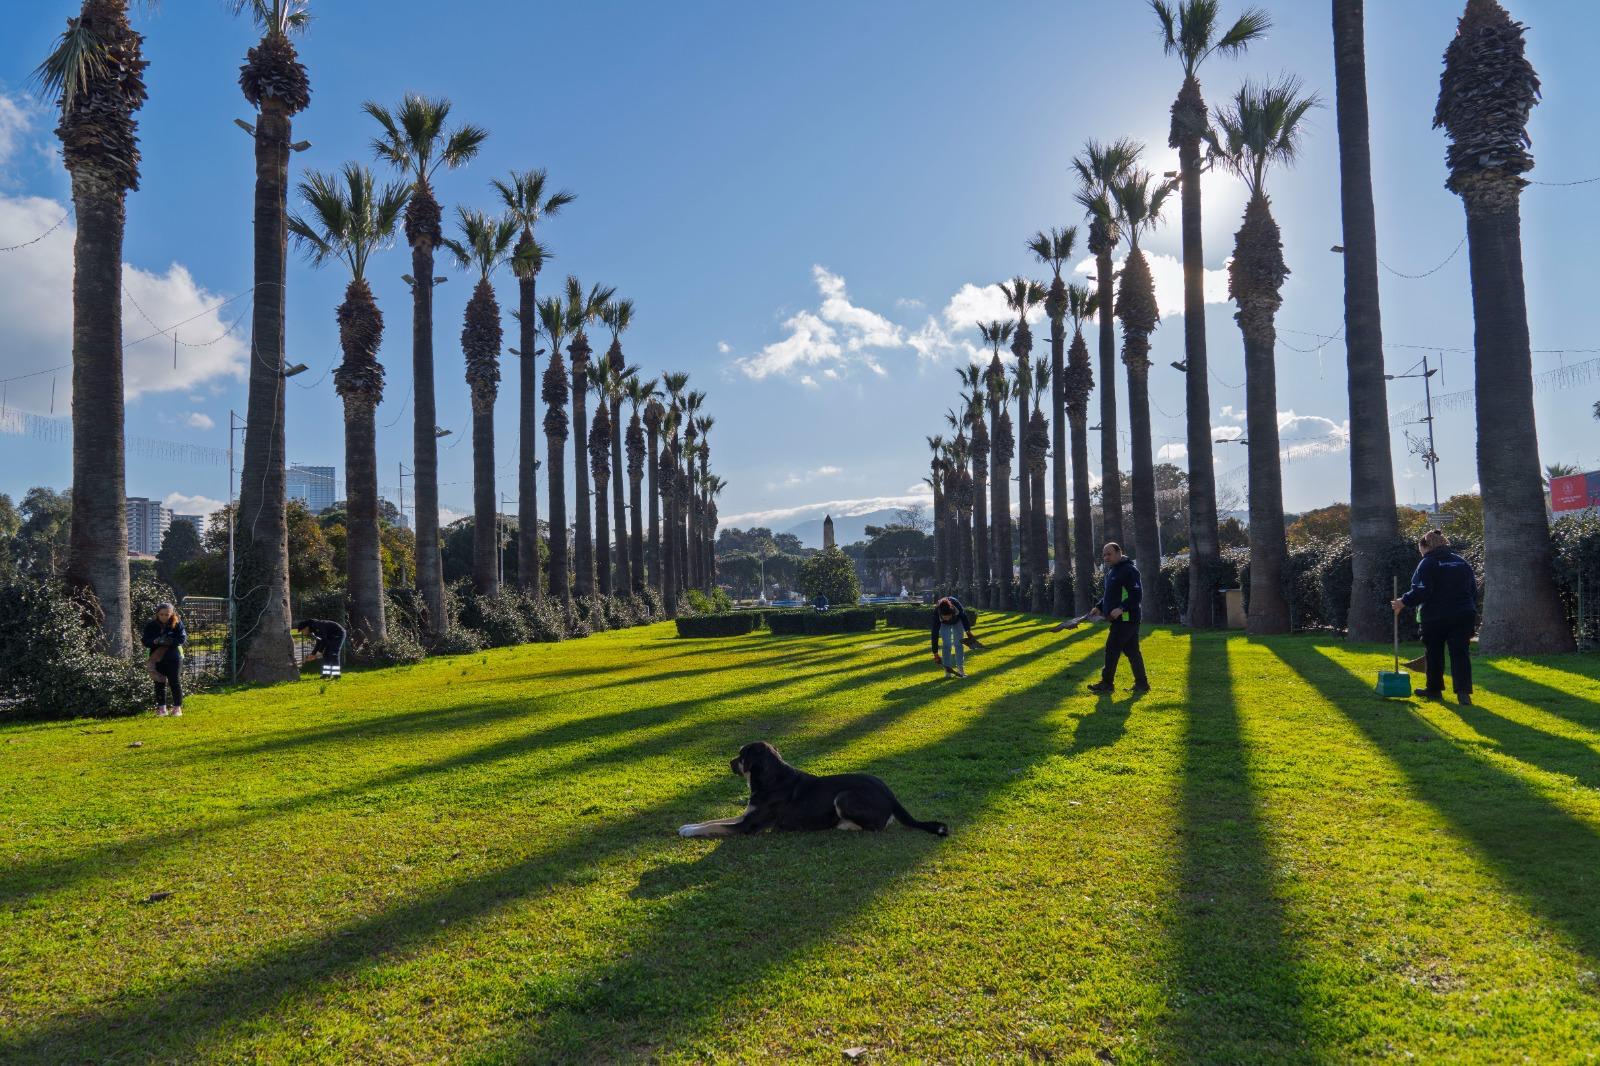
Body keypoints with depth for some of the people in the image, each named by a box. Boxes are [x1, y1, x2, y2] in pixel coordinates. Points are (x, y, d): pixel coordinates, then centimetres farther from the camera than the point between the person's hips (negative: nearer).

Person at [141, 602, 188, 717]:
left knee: (175, 682, 2)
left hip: (174, 658, -2)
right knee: (160, 683, 7)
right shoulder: (150, 625, 1)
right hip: (157, 659, 2)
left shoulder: (177, 624, -5)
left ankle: (177, 707, 10)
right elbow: (145, 641, -2)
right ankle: (162, 708, 14)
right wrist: (156, 641, -22)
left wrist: (168, 641, -23)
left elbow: (182, 639, -11)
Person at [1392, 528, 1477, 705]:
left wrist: (1404, 602, -10)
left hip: (1436, 617, -5)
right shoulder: (1462, 562, 14)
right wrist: (1472, 619, 20)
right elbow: (1473, 591, 17)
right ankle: (1463, 692, -11)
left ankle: (1434, 689, 21)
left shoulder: (1427, 563, -7)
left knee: (1434, 654, 11)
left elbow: (1422, 591, -19)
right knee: (1459, 653, 1)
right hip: (1463, 616, 5)